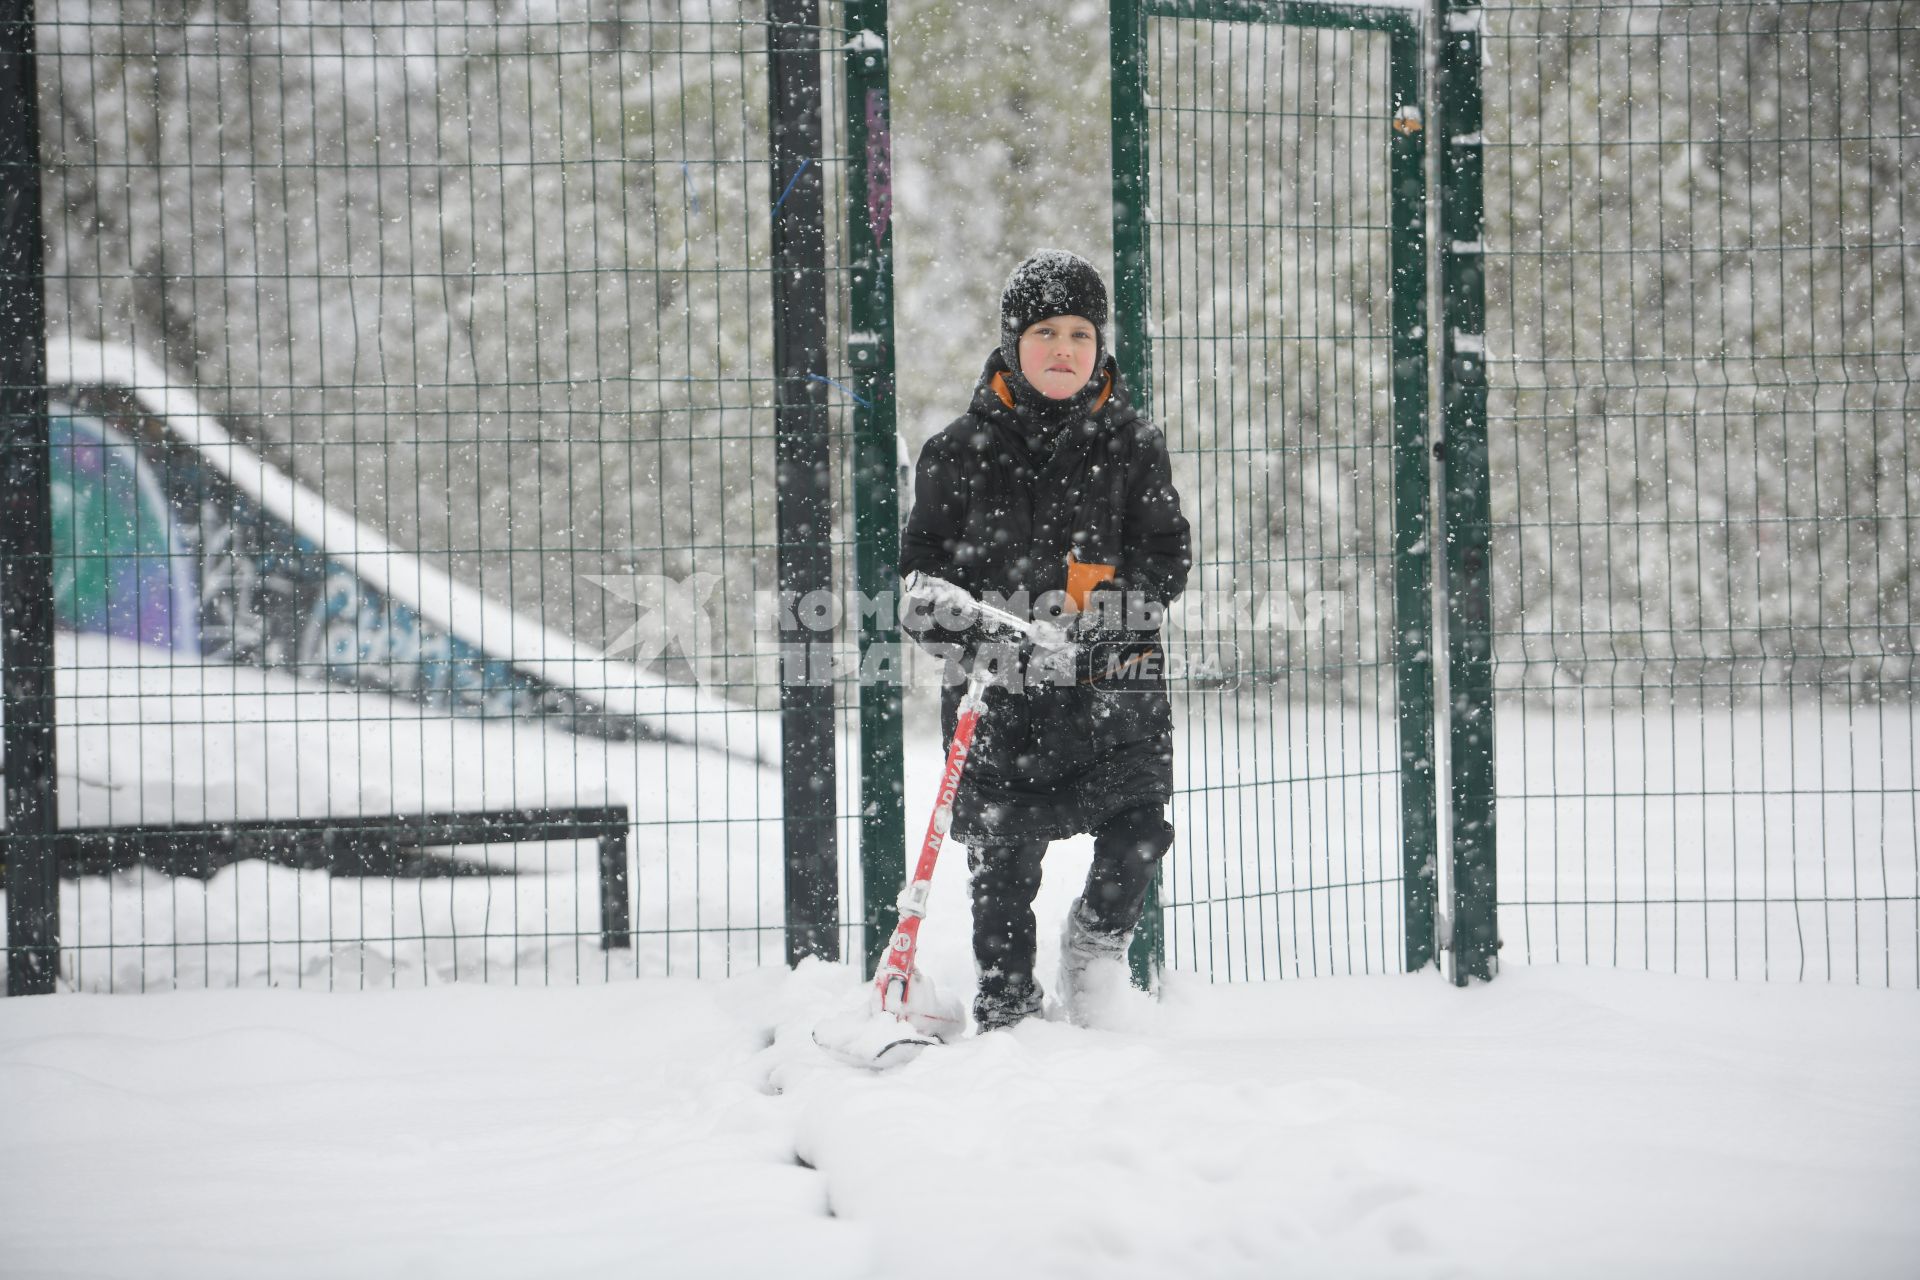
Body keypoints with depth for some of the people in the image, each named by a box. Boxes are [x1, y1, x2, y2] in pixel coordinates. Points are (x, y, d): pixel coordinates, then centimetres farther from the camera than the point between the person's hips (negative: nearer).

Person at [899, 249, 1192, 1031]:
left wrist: (1092, 612, -16)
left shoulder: (1131, 444, 5)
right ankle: (1005, 1011, 19)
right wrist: (978, 642, -12)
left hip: (1113, 680, 0)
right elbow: (920, 572, 6)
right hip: (999, 693, 0)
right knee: (1002, 858, 1)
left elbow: (1168, 557, 2)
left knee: (1139, 831, -14)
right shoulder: (961, 452, 3)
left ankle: (1097, 935, 17)